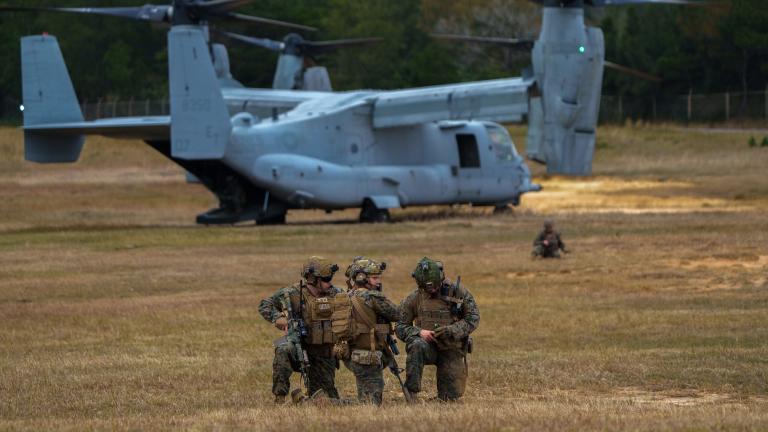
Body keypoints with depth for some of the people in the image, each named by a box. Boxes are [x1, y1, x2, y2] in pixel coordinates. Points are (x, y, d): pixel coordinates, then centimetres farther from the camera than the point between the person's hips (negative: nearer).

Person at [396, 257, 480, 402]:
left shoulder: (459, 292, -5)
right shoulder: (414, 299, -4)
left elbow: (473, 319, -6)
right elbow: (400, 327, 0)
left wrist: (451, 331, -22)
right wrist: (419, 332, -21)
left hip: (452, 351, 1)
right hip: (428, 347, 0)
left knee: (451, 397, -1)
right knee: (417, 346, -37)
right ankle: (411, 392, -28)